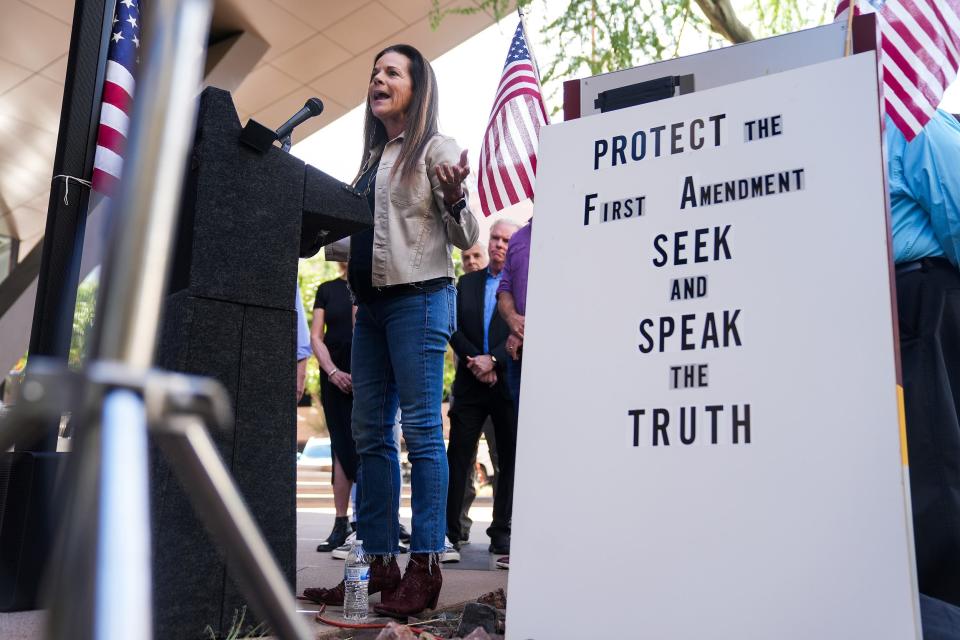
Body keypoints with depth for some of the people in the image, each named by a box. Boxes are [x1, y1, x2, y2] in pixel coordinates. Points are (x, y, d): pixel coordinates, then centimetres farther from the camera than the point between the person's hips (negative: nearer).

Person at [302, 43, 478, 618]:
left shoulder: (436, 149, 0)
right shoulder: (374, 158, 20)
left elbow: (466, 236, -6)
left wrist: (454, 197, -24)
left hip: (419, 296, -8)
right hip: (371, 301, 8)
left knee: (421, 429, -7)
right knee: (370, 433, 6)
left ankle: (425, 567, -2)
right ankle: (379, 562, 13)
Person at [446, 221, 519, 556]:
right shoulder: (467, 282, 14)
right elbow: (455, 328, 6)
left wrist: (492, 360, -16)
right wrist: (475, 363, -7)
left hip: (509, 383, -2)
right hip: (471, 382, 3)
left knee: (510, 460, 4)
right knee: (458, 456, 2)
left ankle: (501, 531, 14)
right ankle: (449, 528, 9)